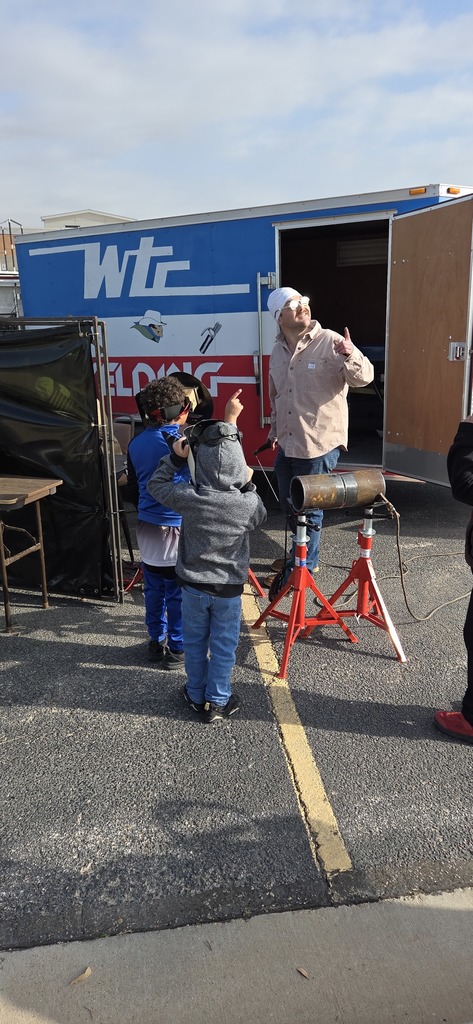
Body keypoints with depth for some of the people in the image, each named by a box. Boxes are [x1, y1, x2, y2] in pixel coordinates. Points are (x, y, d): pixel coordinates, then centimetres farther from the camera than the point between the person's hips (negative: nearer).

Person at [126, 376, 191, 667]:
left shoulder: (136, 443, 4)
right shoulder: (181, 442, -16)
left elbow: (132, 490, 12)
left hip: (147, 527, 6)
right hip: (176, 530, -6)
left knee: (154, 589, 17)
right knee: (179, 593, 6)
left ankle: (157, 641, 30)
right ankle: (178, 649, 16)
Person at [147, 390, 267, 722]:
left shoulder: (188, 498, -19)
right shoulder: (248, 503, -19)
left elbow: (156, 486, -1)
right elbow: (260, 517, 5)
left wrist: (175, 456, -1)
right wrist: (248, 485, 8)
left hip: (193, 586, 1)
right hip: (229, 589, -1)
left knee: (195, 644, 19)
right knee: (224, 646, 15)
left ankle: (197, 696, 34)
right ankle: (218, 701, 26)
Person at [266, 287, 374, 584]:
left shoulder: (330, 342, -11)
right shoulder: (278, 350, 10)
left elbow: (364, 377, -19)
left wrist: (350, 356, -37)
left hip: (319, 445, -7)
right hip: (287, 444, 7)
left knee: (309, 511, 4)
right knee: (290, 506, 18)